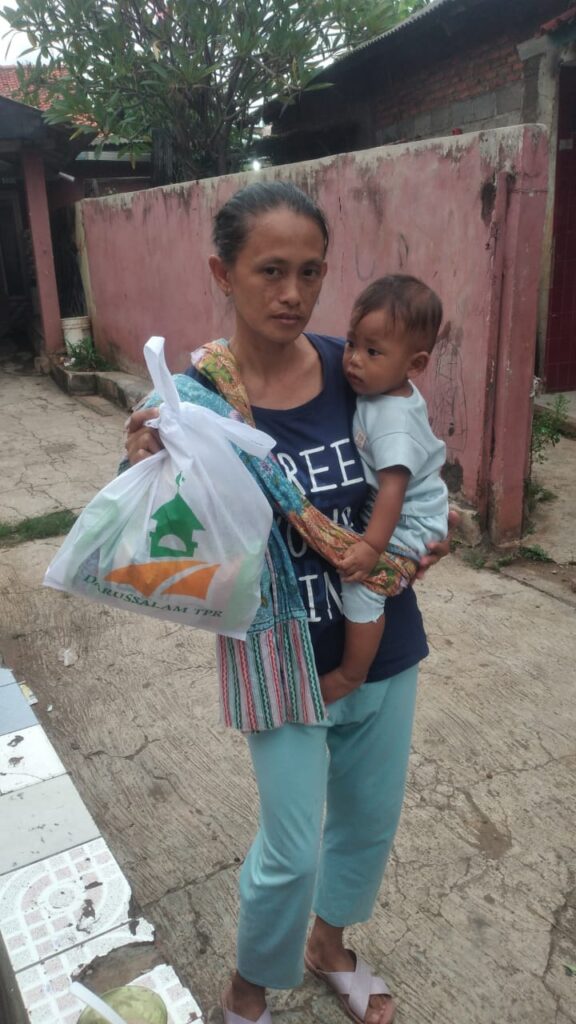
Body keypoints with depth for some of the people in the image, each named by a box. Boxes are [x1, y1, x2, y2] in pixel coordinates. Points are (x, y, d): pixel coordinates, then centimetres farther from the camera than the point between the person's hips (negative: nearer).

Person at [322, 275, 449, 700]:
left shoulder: (394, 421, -30)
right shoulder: (379, 391, -3)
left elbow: (393, 487, -34)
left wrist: (372, 546, -36)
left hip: (408, 526, -10)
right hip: (402, 515, 10)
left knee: (361, 581, -19)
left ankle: (351, 674, -1)